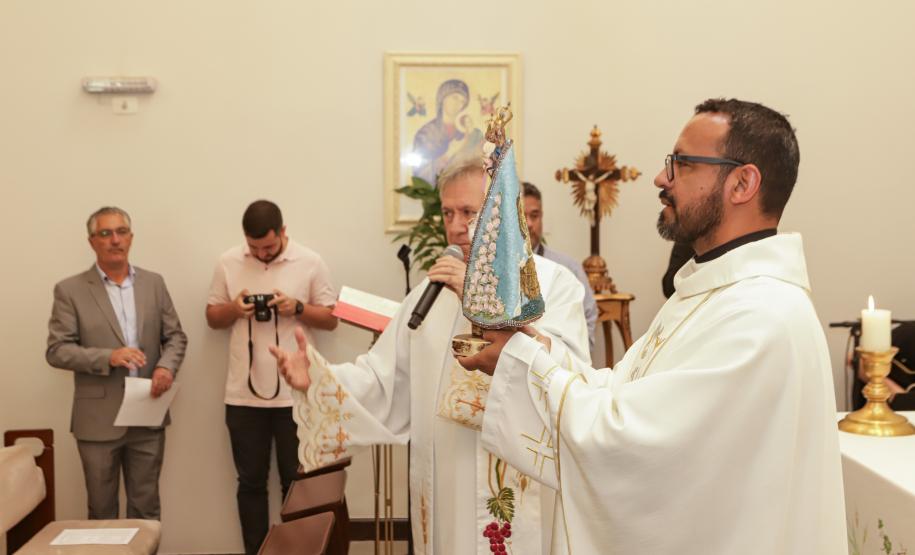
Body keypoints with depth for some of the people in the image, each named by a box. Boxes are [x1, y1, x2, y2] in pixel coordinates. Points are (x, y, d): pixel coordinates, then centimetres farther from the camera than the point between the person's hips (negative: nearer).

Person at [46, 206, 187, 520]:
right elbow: (56, 351, -7)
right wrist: (108, 357, -21)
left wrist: (167, 367, -12)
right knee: (102, 512, 10)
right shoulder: (70, 290, -2)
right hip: (99, 419, -2)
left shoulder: (154, 283, 7)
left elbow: (176, 336, 9)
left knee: (146, 510, 11)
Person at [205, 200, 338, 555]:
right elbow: (212, 318, 10)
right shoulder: (228, 263, 3)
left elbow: (330, 319, 1)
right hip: (243, 395, 2)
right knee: (250, 482, 11)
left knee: (296, 481, 8)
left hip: (295, 395, -2)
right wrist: (233, 309, -11)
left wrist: (297, 308, -16)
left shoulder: (310, 262, -2)